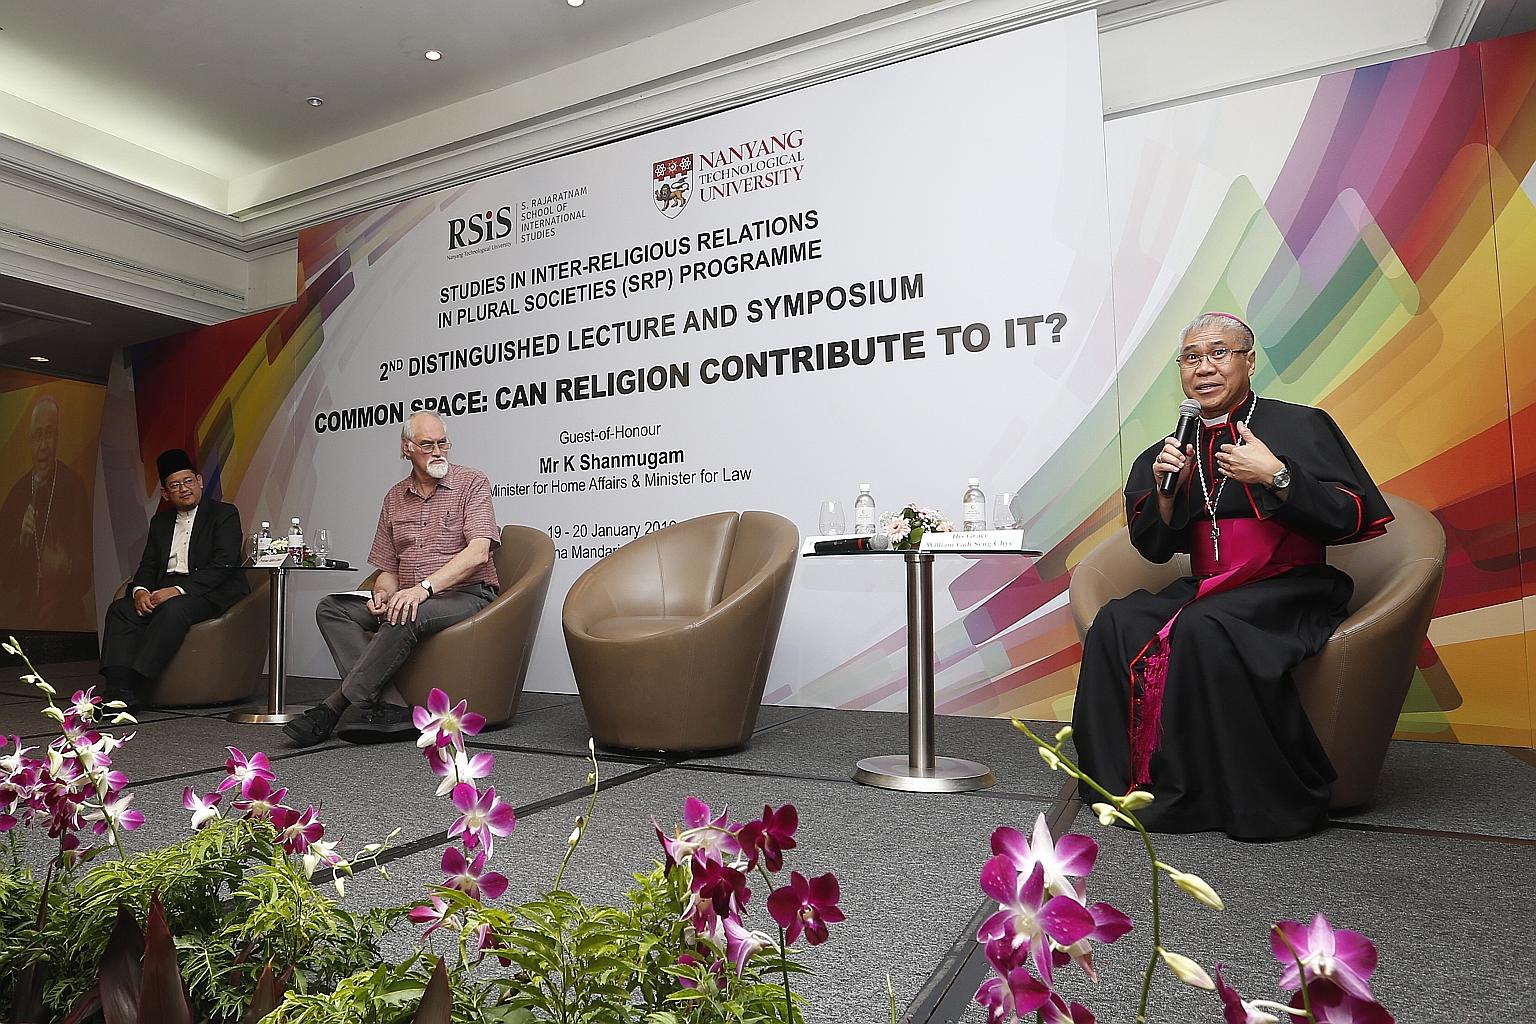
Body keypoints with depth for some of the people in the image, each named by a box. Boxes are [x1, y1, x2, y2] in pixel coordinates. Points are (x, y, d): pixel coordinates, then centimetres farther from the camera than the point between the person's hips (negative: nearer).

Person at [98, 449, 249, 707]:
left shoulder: (225, 514, 0)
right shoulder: (161, 521, 22)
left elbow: (223, 566, -12)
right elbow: (148, 565, 15)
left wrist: (179, 589, -22)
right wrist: (140, 590, -8)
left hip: (211, 592, -6)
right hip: (165, 591, 6)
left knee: (173, 610, -34)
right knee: (120, 608, -18)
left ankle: (132, 685, -35)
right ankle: (118, 688, -28)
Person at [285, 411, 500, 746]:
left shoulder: (472, 483, -2)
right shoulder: (394, 498, 15)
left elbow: (478, 552, -17)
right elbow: (387, 569, 18)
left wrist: (424, 587, -27)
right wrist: (384, 593, -6)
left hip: (465, 596, -6)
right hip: (408, 599, 6)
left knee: (406, 616, -36)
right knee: (332, 608, -13)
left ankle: (333, 709, -23)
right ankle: (391, 708, -30)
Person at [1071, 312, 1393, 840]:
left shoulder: (1300, 426, 1)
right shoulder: (1175, 449, 14)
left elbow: (1353, 519, -6)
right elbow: (1155, 548, 11)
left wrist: (1276, 476, -17)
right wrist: (1166, 486, -6)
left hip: (1287, 590, -4)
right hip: (1204, 590, 5)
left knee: (1203, 629, -34)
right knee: (1117, 623, -21)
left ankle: (1262, 802, -19)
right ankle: (1120, 780, -12)